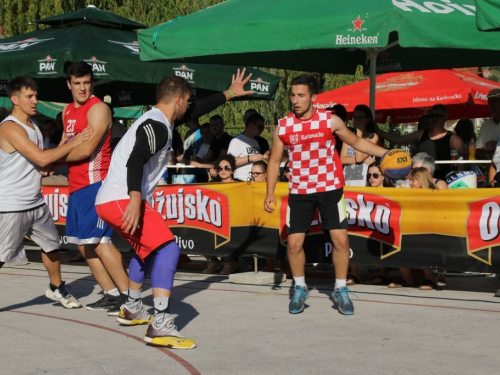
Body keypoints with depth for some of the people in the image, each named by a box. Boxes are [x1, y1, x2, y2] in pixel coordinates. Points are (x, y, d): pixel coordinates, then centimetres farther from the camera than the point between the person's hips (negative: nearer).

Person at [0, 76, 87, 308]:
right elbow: (41, 158, -25)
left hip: (36, 203, 9)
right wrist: (74, 143, -18)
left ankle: (56, 288, 38)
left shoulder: (32, 124, 11)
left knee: (51, 244, 20)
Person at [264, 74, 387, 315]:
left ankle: (341, 290, 10)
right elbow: (274, 161, 6)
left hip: (330, 189, -1)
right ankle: (300, 289, 20)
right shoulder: (283, 127, -2)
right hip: (299, 192, 1)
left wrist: (385, 154, 0)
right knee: (294, 242, -2)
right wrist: (270, 193, -3)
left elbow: (357, 142, 8)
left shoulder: (330, 121, -4)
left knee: (340, 239, -7)